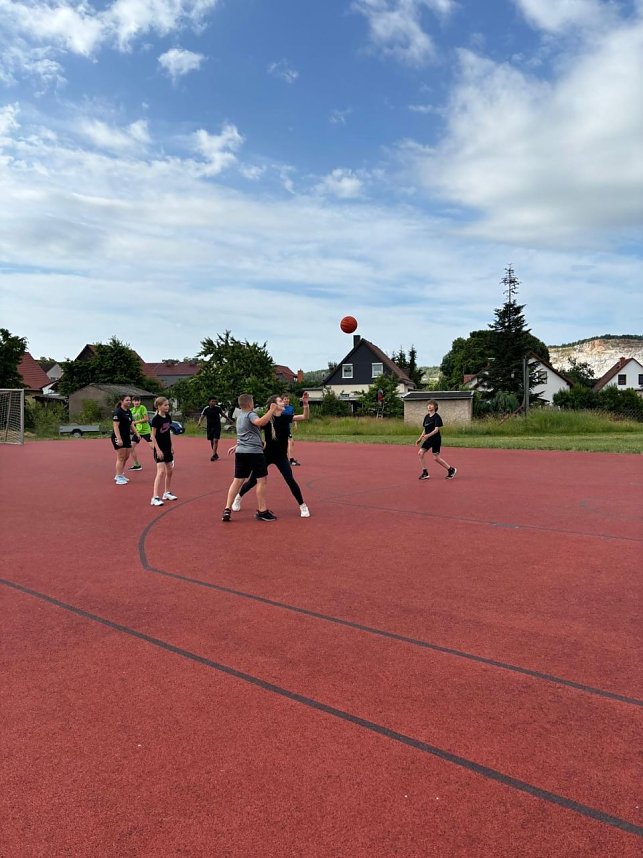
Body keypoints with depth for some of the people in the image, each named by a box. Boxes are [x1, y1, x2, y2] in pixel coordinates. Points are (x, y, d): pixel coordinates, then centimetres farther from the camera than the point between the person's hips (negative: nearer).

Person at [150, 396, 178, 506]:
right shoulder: (156, 419, -15)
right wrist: (158, 450, -19)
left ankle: (166, 493, 30)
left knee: (170, 471, 14)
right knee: (161, 472, -15)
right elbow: (153, 436, -14)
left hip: (167, 448, 8)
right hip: (160, 449, -8)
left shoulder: (168, 417, 6)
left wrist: (171, 447, 14)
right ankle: (155, 498, -14)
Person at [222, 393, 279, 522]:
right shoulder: (250, 414, -8)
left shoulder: (240, 416, 20)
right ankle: (262, 511, 4)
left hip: (240, 452, 8)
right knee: (261, 479, 1)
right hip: (254, 452, -8)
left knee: (238, 480, 9)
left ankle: (227, 510, 2)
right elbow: (260, 422, -31)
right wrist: (271, 410, -27)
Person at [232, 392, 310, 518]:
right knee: (253, 480, 8)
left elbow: (305, 417, -6)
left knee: (290, 480, -10)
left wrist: (306, 404, -23)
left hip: (281, 456, 2)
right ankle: (238, 498, 35)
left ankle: (303, 506, 3)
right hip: (266, 455, -2)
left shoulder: (285, 417, -4)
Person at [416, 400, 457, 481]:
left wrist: (428, 435, -33)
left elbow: (436, 429, -20)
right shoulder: (426, 417, 10)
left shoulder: (437, 417, -12)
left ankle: (451, 470, 15)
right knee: (420, 453, -4)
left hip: (435, 439, -7)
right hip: (428, 439, 7)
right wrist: (420, 439, 14)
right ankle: (425, 473, 3)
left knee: (436, 457, -3)